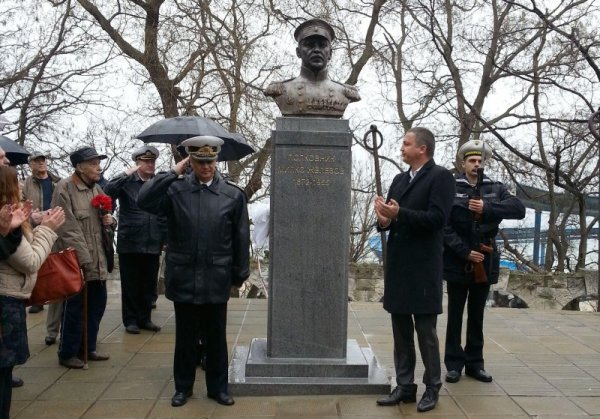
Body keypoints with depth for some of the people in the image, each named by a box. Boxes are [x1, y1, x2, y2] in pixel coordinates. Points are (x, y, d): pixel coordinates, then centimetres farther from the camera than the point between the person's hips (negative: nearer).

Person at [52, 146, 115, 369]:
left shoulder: (96, 188, 11)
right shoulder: (64, 188, -13)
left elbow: (105, 221, 24)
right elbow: (68, 230, -19)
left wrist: (109, 220, -1)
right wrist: (84, 261, -21)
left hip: (98, 261, 8)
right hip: (76, 263, -8)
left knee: (96, 306, 15)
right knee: (74, 309, 3)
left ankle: (87, 348, 31)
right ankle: (67, 354, 20)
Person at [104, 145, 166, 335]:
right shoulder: (127, 182, -1)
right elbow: (107, 191, -18)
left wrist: (166, 237, 3)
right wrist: (126, 174, -21)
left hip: (153, 244, 3)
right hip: (129, 243, -2)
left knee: (149, 285, 11)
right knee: (130, 285, 7)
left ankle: (145, 318, 25)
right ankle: (131, 320, 19)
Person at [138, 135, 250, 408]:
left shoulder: (233, 194, -2)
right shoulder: (175, 189, -2)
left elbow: (241, 238, 2)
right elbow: (144, 201, -17)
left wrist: (240, 274, 4)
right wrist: (172, 173, -14)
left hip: (216, 280, 0)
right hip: (184, 279, 0)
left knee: (216, 337, 12)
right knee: (185, 336, 14)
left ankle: (217, 387, 28)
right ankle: (183, 387, 30)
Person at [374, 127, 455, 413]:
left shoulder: (441, 177, -7)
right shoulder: (399, 180, 16)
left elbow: (437, 218, -18)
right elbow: (390, 217, 14)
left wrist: (399, 214, -25)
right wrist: (384, 219, -9)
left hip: (423, 267, -7)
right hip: (397, 265, 7)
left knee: (425, 331, 3)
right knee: (400, 330, 12)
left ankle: (432, 389, 17)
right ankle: (404, 386, 23)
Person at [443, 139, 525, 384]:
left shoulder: (496, 189, 6)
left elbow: (519, 209, -9)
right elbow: (444, 226, -10)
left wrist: (487, 208, -21)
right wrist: (466, 252, -16)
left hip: (485, 263, 3)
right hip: (457, 262, -3)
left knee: (477, 316, 12)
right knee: (455, 316, 6)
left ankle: (475, 363, 22)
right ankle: (454, 364, 15)